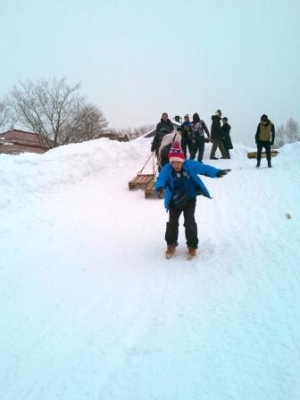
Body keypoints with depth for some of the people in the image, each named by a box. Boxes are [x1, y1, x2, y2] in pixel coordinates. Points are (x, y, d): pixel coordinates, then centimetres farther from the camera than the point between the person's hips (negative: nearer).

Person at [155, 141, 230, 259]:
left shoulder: (190, 165, -19)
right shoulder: (167, 169, -20)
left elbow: (204, 168, -16)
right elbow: (161, 179, -35)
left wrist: (217, 172, -29)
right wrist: (160, 188, -58)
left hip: (189, 199, -1)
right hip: (174, 201, 1)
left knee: (189, 222, -5)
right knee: (172, 222, 3)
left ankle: (192, 246, 10)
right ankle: (171, 245, 23)